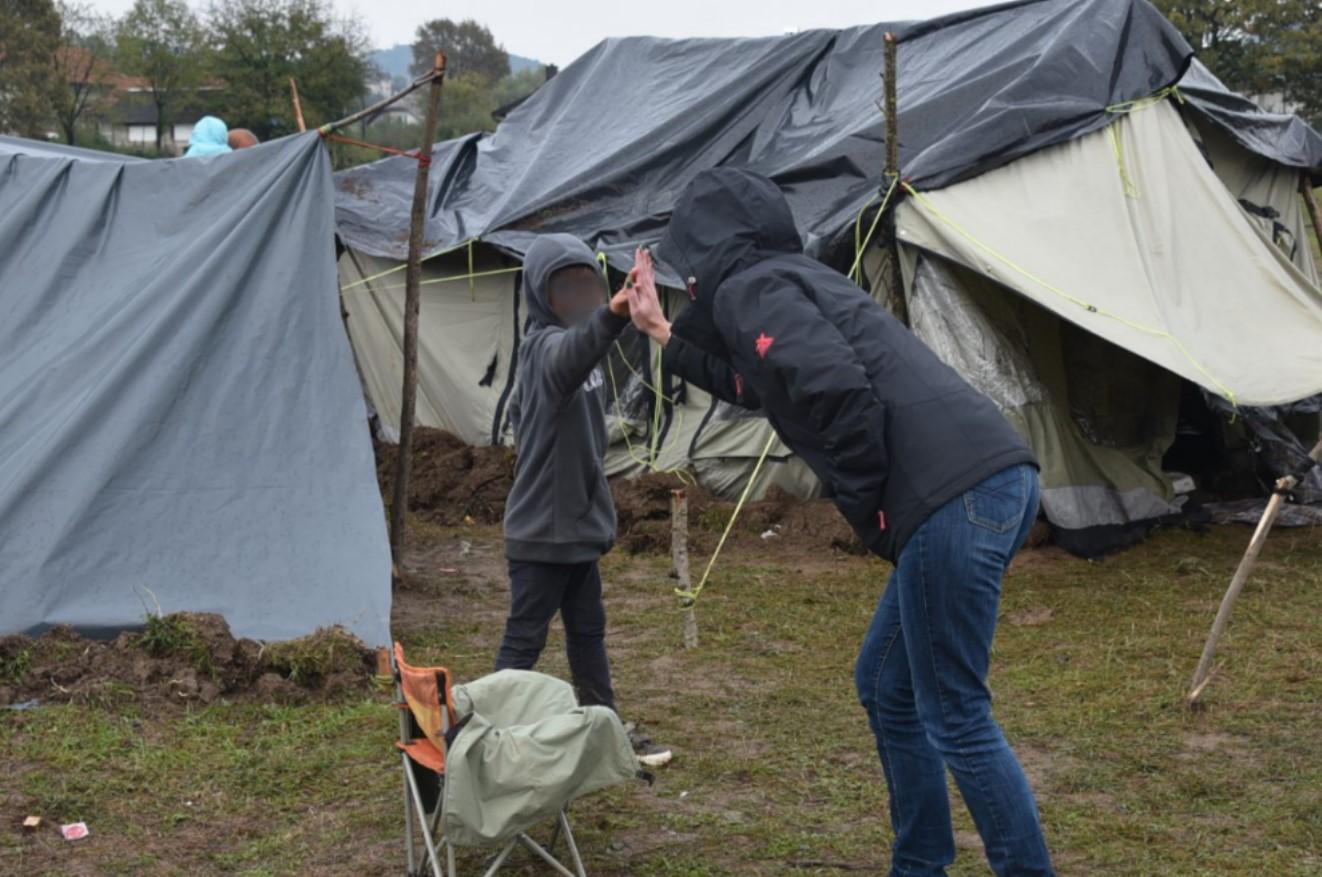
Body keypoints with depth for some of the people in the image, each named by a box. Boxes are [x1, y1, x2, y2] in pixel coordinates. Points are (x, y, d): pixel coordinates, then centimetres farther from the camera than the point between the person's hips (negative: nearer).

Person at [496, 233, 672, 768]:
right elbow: (574, 354, -47)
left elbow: (521, 410, 20)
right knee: (524, 640, -1)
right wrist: (613, 314, -66)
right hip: (541, 530, -9)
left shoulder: (566, 346, 9)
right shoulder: (544, 347, -20)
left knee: (588, 631, 18)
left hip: (580, 524, 9)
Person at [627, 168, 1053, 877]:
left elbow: (837, 388, -19)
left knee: (955, 717, -2)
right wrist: (664, 336, 49)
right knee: (886, 687, 20)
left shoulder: (749, 288, -2)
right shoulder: (791, 280, 27)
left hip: (955, 498, -10)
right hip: (997, 478, 10)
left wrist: (869, 505, -8)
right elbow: (753, 381, 46)